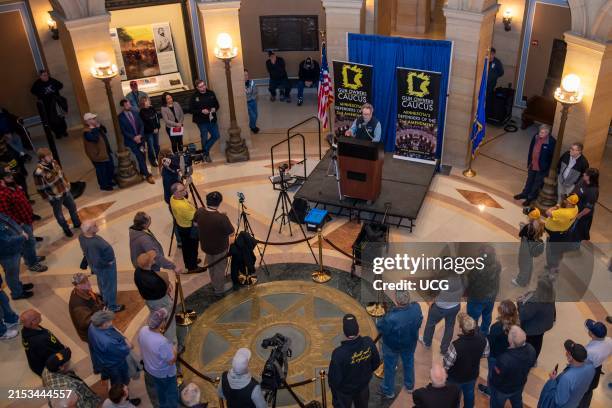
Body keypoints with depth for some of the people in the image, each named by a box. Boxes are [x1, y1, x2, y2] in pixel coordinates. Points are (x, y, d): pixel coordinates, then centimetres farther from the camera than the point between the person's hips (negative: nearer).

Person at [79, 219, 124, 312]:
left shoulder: (82, 236, -15)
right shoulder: (92, 244, -42)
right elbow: (97, 262, -36)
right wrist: (108, 263, -19)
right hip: (105, 267, -9)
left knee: (102, 283, 32)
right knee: (109, 286, 16)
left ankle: (105, 300, 58)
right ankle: (112, 307, 38)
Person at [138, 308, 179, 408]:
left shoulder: (143, 330, -23)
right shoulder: (162, 342, -43)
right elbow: (172, 361, -27)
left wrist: (158, 332, -5)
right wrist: (174, 349, -11)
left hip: (150, 368, 7)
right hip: (165, 373, -7)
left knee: (160, 389, 35)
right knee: (171, 393, 23)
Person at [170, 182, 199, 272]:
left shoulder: (172, 198, -12)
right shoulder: (183, 206, -39)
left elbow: (184, 197, 10)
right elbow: (194, 217, -29)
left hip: (180, 226, 8)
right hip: (189, 229, -8)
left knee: (185, 246, 27)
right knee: (192, 248, 14)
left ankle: (187, 263, 46)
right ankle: (192, 267, 33)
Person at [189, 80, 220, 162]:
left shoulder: (211, 93, 2)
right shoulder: (194, 97, -9)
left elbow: (217, 104, 12)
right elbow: (191, 110, -9)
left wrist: (214, 109, -10)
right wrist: (201, 111, -21)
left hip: (212, 119, 4)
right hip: (201, 121, -4)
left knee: (216, 136, 9)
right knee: (204, 138, 5)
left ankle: (205, 150, 29)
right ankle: (206, 154, 26)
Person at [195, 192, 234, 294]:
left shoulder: (199, 212, -18)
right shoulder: (222, 218, -37)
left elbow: (196, 223, 3)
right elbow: (231, 234, -21)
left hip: (205, 246, 6)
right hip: (219, 248, -6)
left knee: (211, 266, 30)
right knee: (220, 268, 20)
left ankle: (214, 284, 54)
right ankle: (219, 289, 41)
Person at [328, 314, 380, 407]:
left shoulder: (339, 353, -39)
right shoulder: (369, 342, -26)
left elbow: (334, 378, -25)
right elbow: (376, 363, -7)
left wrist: (333, 386, -2)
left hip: (344, 391, -3)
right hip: (363, 386, 3)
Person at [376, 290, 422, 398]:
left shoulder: (391, 318, -44)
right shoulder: (416, 307, -29)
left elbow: (380, 328, -23)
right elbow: (419, 322, -8)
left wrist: (383, 318, -6)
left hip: (392, 345, -4)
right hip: (410, 343, 4)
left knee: (390, 367, 21)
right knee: (409, 362, 30)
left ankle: (388, 391, 44)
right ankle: (410, 386, 55)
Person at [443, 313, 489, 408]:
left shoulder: (456, 345, -42)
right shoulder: (483, 340, -27)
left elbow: (446, 364, -27)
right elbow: (485, 355, -5)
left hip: (456, 377, -4)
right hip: (473, 375, 4)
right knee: (469, 393, 32)